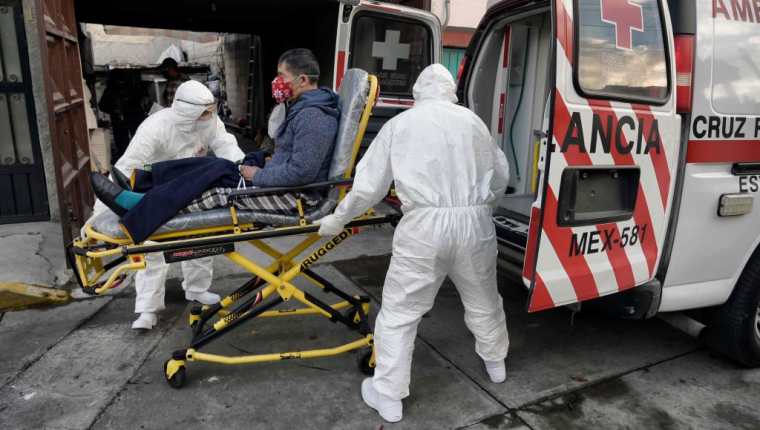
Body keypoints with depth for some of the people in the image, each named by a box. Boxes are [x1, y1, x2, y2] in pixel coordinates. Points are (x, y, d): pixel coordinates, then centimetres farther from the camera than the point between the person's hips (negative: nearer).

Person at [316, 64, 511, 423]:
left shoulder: (400, 123, 7)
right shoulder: (474, 121, 14)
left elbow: (368, 186, 5)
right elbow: (501, 177, 21)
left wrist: (337, 220, 18)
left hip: (425, 225, -3)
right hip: (476, 222, 4)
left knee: (399, 311, 10)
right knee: (483, 300, 26)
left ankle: (388, 397, 20)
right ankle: (495, 364, 49)